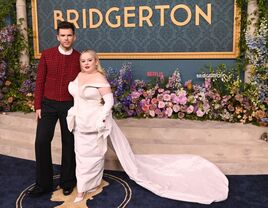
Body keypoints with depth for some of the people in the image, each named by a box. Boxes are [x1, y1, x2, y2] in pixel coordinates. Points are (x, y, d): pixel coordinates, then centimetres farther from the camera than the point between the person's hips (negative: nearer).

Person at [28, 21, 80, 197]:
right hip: (48, 104, 1)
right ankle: (43, 183, 14)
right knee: (42, 141, -2)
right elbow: (40, 81, 2)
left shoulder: (79, 58, 0)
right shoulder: (47, 55, 0)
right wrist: (38, 106, -2)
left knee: (69, 143, 7)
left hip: (70, 106, 0)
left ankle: (67, 182, 24)